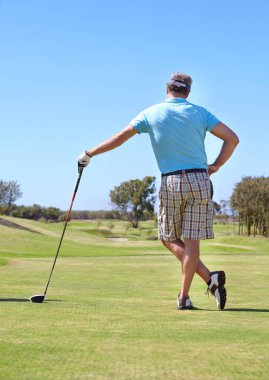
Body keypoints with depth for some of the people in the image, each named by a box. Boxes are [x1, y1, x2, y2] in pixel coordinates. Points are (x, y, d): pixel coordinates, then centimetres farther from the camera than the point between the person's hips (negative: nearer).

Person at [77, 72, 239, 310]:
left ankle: (209, 278, -2)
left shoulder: (152, 113, 4)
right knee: (191, 240, 2)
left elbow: (119, 138, 8)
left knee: (170, 239, 12)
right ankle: (183, 297, 0)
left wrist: (89, 154, 18)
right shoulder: (199, 113, 6)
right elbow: (232, 139, 0)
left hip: (171, 183, -1)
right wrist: (216, 166, 7)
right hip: (200, 180, 1)